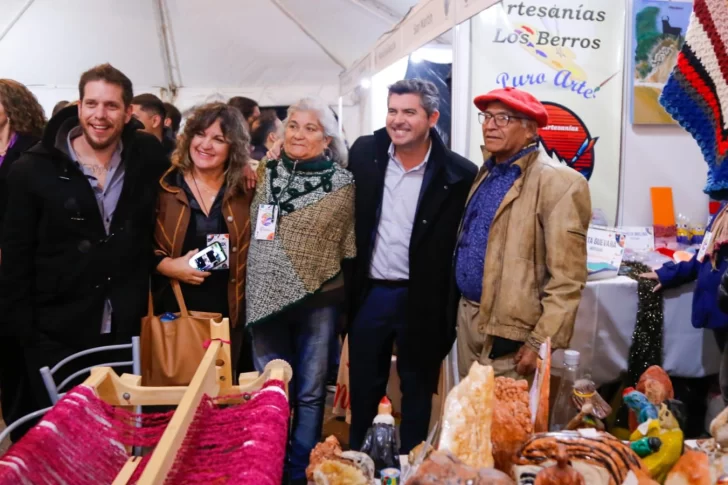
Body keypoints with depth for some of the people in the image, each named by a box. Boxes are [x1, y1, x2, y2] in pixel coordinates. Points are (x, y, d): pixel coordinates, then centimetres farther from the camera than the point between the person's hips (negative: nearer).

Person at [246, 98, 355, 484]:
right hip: (266, 299, 3)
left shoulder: (342, 184, -5)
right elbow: (246, 232, 12)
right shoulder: (265, 174, 4)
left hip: (316, 300, -2)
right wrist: (246, 290, 5)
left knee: (309, 391, 11)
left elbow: (349, 249, -2)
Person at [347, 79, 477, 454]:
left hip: (422, 298, -2)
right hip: (370, 292, 3)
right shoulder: (365, 153, -2)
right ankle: (356, 455, 38)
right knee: (363, 385, 17)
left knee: (417, 388, 15)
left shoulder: (459, 175, -12)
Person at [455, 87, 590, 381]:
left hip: (508, 333, -7)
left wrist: (541, 344, -19)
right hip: (467, 316, 8)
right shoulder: (487, 173, 9)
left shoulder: (558, 182, -16)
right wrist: (462, 308, 14)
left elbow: (567, 280, -19)